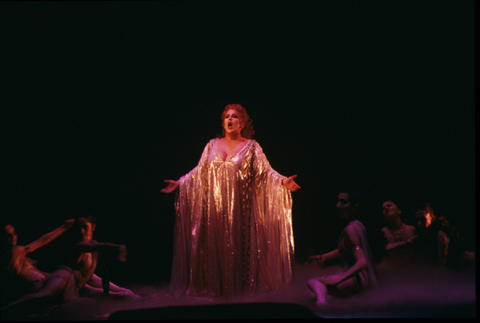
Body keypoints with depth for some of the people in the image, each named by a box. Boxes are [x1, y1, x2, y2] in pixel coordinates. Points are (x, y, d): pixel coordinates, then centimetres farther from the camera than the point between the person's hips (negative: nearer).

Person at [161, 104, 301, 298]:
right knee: (215, 246, 3)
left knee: (239, 245, -1)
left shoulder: (251, 147, 3)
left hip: (240, 207, -2)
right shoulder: (213, 145, 11)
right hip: (215, 206, 2)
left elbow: (264, 171, -6)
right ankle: (216, 287, 12)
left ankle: (241, 286, 8)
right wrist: (180, 183, 5)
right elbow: (199, 172, 12)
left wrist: (282, 181, -22)